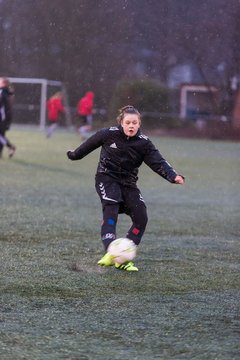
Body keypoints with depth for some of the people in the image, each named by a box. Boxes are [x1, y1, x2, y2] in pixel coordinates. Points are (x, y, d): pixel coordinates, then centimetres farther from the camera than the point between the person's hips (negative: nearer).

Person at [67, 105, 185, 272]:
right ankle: (111, 252, -41)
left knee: (141, 217, -10)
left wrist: (173, 176, -34)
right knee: (111, 210, -27)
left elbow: (158, 162, -17)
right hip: (107, 178, -3)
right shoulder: (109, 134, -10)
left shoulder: (144, 143, -7)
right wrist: (75, 155, 23)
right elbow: (91, 143, 7)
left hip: (128, 183, 3)